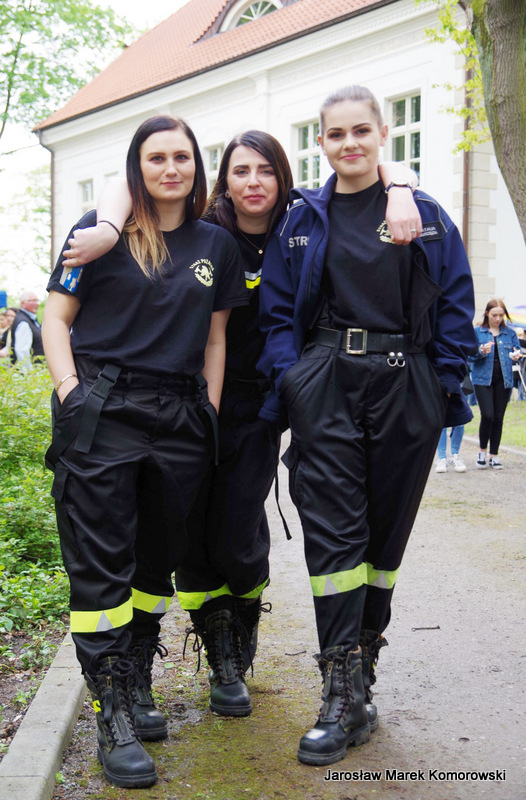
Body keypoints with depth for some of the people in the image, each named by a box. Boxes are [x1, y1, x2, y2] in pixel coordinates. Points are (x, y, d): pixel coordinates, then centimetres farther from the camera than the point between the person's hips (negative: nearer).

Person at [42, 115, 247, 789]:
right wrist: (70, 389, -10)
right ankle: (112, 715, 0)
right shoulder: (104, 229, 3)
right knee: (101, 563, -6)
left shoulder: (216, 245, 13)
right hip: (102, 409, -3)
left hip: (179, 417, 4)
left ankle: (136, 684, 26)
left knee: (158, 556, 10)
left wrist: (209, 417, 9)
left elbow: (214, 338, 16)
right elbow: (57, 316, 3)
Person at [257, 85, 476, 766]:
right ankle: (344, 695, -5)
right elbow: (277, 312, 10)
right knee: (333, 531, -8)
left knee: (385, 531, 7)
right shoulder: (302, 220, 10)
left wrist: (444, 383, -2)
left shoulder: (424, 214, 8)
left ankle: (361, 674, 22)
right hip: (326, 386, 0)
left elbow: (455, 306, 7)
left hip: (403, 388, 1)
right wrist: (291, 380, -3)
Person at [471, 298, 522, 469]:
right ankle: (482, 451, 7)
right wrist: (481, 352, -20)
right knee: (487, 415, -13)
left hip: (503, 381, 3)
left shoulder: (510, 333, 9)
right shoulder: (477, 332, 3)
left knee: (498, 418, 4)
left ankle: (494, 455, 15)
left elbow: (517, 352, 14)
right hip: (483, 379, -3)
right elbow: (470, 356, 1)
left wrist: (516, 356, -9)